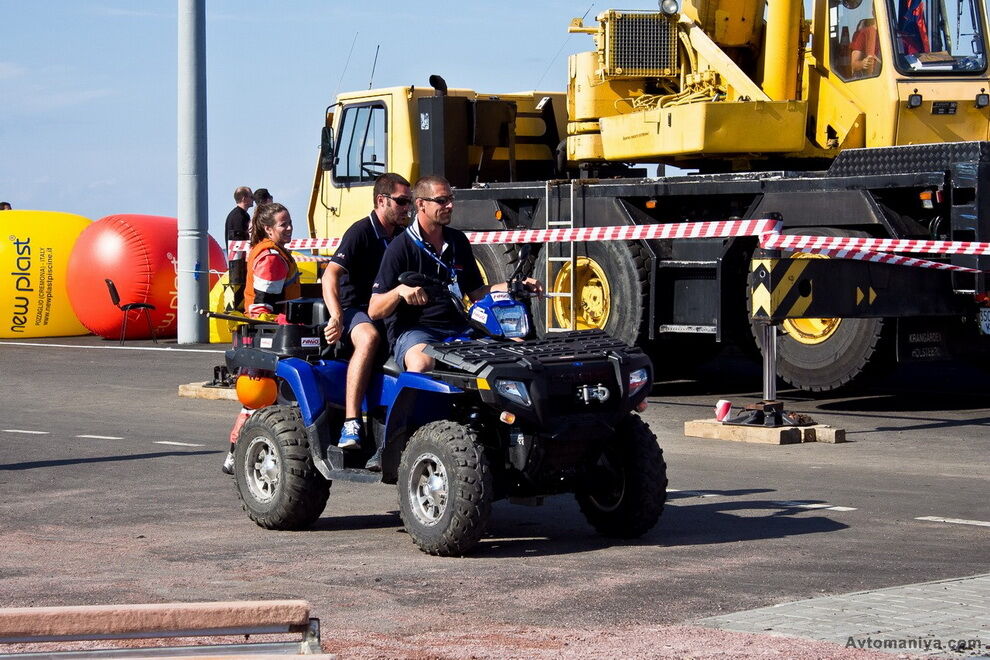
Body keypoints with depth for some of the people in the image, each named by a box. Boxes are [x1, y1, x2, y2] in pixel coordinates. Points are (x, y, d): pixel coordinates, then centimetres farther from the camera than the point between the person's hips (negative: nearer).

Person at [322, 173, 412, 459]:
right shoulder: (361, 232, -8)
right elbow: (331, 274, -20)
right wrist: (336, 317, -32)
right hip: (358, 309, -6)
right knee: (369, 337, -39)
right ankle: (351, 423, -44)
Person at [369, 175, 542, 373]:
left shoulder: (457, 241, 17)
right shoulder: (401, 247, -3)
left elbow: (476, 293, 22)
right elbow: (374, 311, -7)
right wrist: (400, 291, -27)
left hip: (457, 326, 6)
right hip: (413, 329, -6)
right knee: (422, 362, -41)